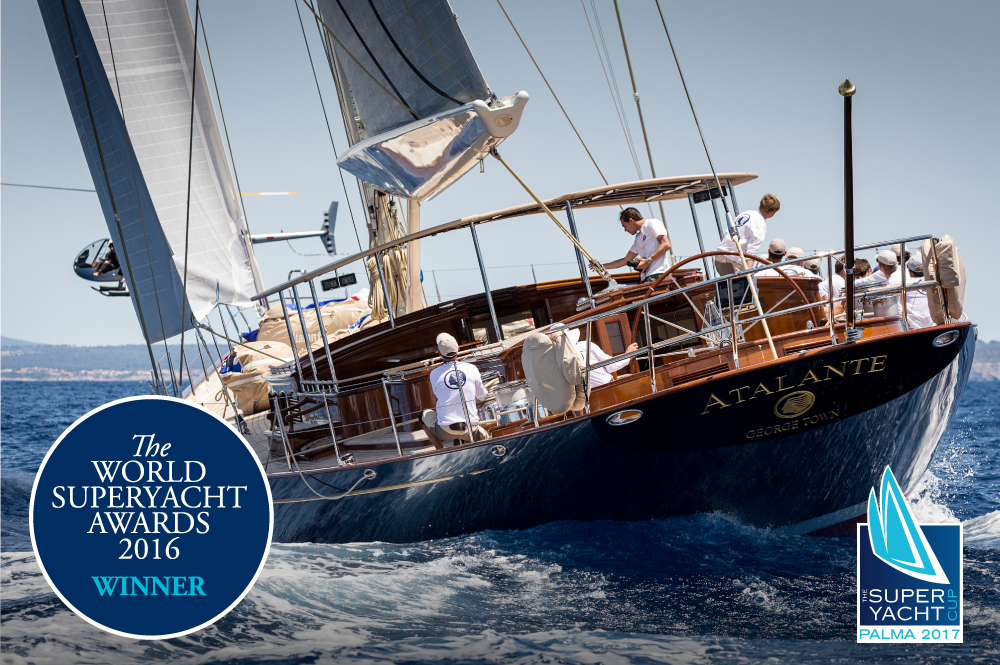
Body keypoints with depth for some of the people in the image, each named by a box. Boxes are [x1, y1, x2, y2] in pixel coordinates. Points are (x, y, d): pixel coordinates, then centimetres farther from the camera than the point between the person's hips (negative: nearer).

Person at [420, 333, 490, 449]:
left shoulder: (434, 374, -4)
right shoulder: (472, 368, -2)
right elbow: (482, 396, 11)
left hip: (446, 432, -1)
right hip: (471, 429, 1)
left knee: (424, 414, 30)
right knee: (487, 438, 33)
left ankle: (440, 451, 11)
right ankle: (466, 443, -1)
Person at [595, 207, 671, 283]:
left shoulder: (652, 223, 3)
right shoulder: (638, 238, 29)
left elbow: (666, 245, -11)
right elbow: (625, 261, 33)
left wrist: (648, 261, -12)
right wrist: (602, 266, 35)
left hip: (656, 274, -8)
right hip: (645, 278, 8)